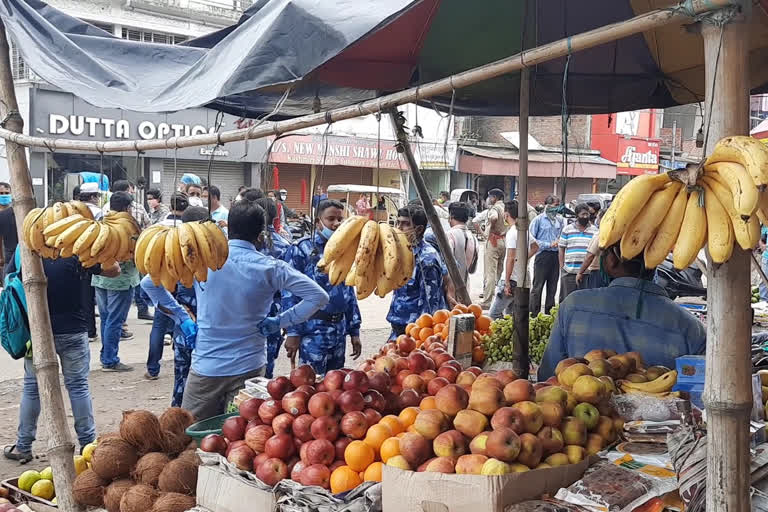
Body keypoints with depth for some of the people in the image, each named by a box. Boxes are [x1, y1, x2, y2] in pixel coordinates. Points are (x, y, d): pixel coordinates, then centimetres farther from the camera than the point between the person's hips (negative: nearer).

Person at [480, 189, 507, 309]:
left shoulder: (494, 208, -11)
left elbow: (494, 218, -33)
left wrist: (491, 229, -18)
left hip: (493, 240, -8)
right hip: (505, 240, 8)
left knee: (490, 272, -7)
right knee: (500, 272, 15)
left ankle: (487, 302, -7)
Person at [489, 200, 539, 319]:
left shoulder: (512, 233, -16)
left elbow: (511, 258, -21)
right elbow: (535, 247, 30)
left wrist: (507, 282, -20)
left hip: (512, 279, -9)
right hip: (524, 280, 9)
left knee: (494, 314, -7)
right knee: (510, 314, 16)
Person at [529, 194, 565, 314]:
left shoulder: (560, 220, 10)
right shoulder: (539, 219, -3)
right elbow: (532, 238, -6)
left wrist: (559, 242, -2)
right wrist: (548, 245, -10)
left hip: (556, 256, 5)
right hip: (543, 256, -5)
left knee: (552, 287, 10)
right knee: (537, 287, -3)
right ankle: (534, 315, 2)